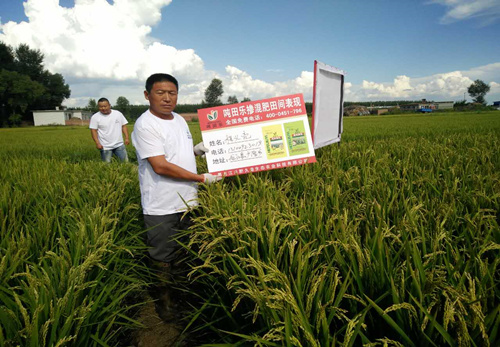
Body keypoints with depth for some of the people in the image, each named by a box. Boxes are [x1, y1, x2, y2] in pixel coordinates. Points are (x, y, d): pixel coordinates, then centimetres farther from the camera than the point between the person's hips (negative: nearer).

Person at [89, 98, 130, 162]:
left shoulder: (118, 113, 5)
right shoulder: (95, 117, -2)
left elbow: (124, 126, 8)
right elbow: (93, 130, -5)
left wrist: (127, 138, -2)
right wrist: (97, 143, -15)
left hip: (119, 145, 2)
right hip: (105, 147, -2)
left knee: (125, 161, 1)